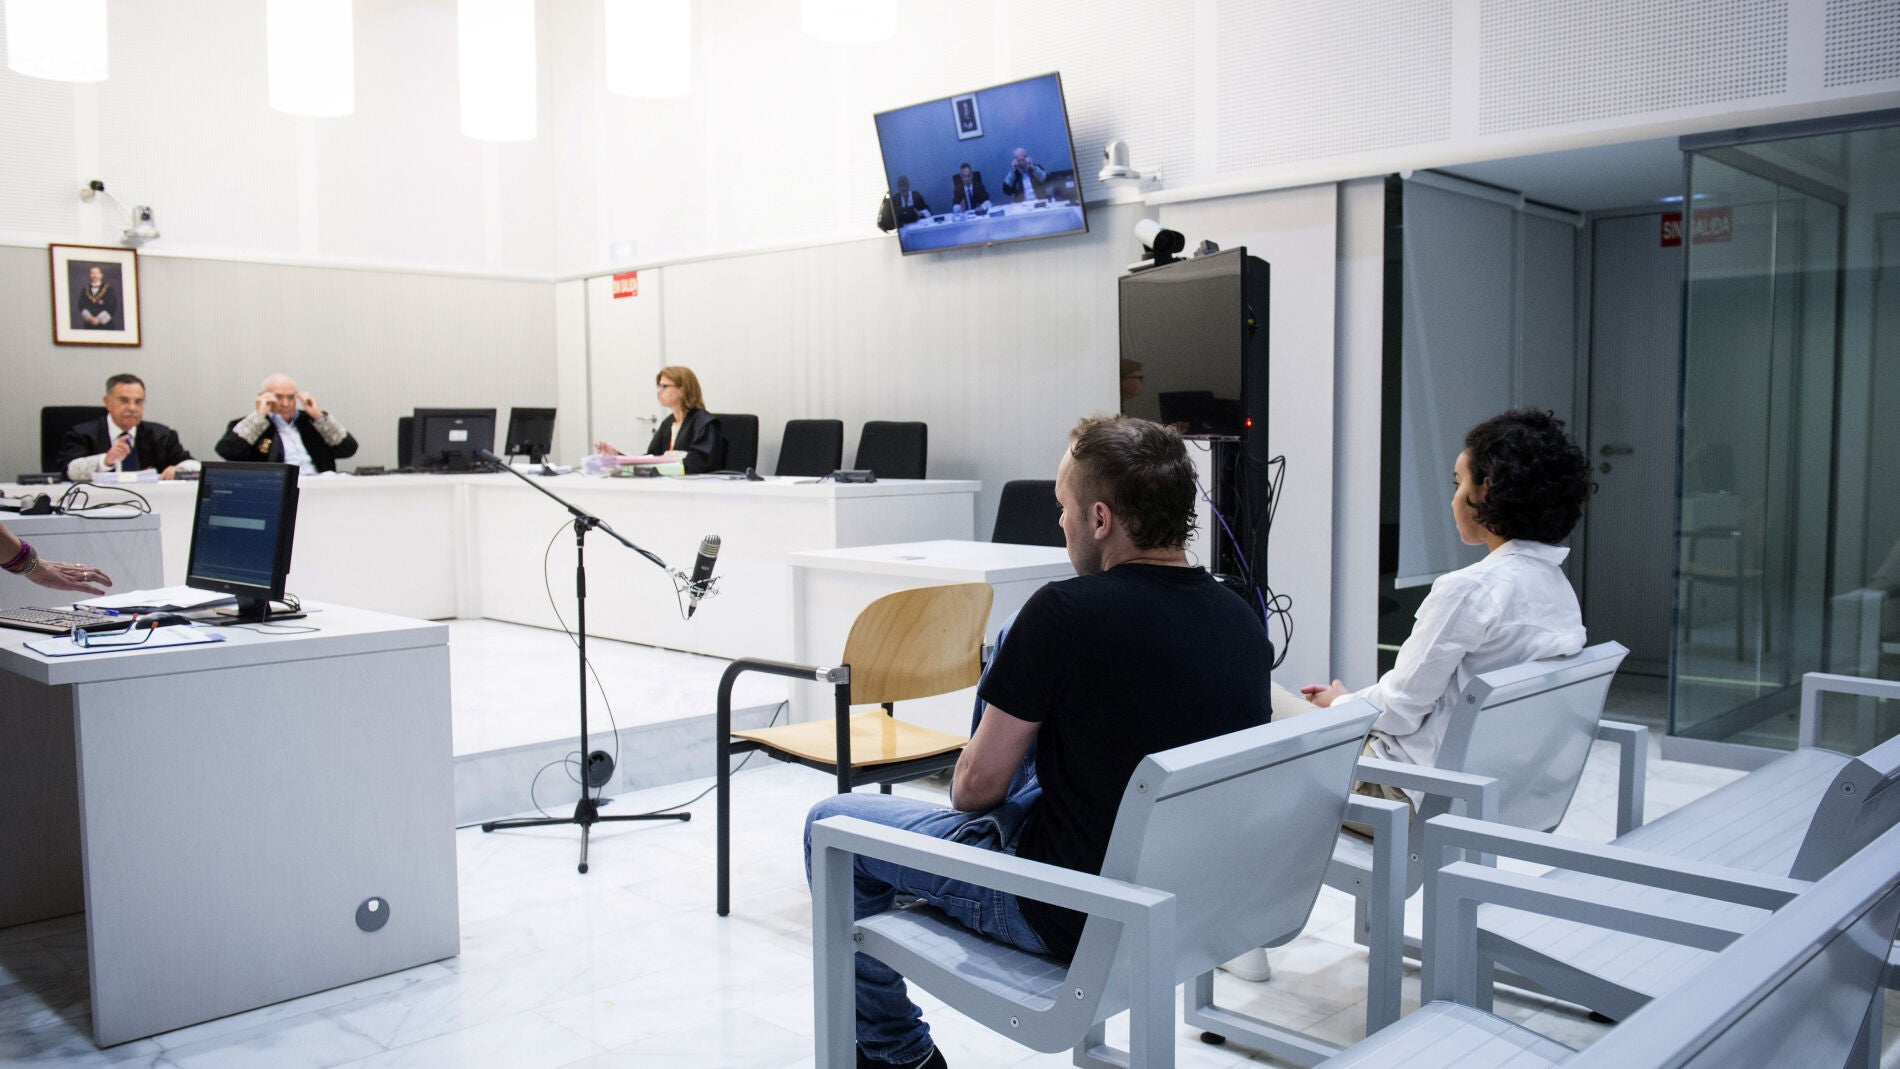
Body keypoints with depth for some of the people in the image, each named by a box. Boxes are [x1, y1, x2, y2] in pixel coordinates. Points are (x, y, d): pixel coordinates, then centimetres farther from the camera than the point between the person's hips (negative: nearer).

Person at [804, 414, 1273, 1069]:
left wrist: (965, 780, 9)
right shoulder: (1243, 620, -5)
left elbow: (976, 787, -16)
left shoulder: (1068, 612, -25)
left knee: (831, 826, 12)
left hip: (1071, 918, -7)